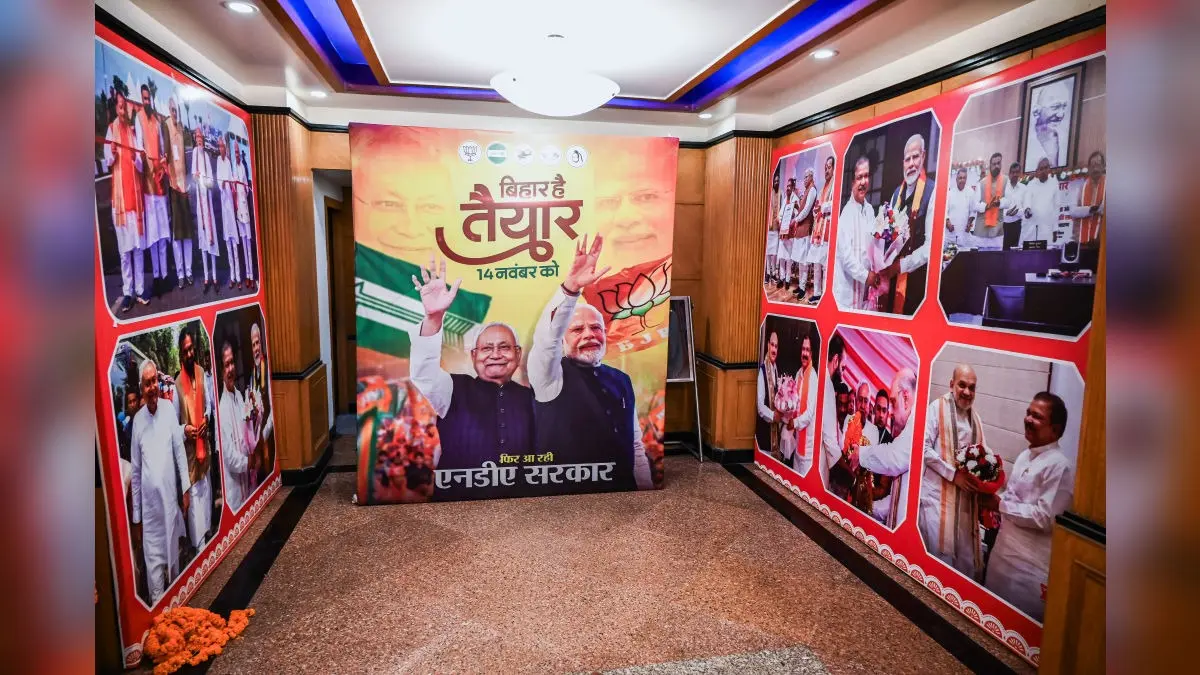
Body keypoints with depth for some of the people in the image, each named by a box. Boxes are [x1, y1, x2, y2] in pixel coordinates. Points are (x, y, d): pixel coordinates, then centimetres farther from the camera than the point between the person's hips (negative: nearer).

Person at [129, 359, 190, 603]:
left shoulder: (169, 408, -2)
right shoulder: (137, 420, -3)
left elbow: (180, 451, 3)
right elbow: (136, 470, 2)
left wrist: (185, 489, 2)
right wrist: (136, 518, 4)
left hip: (170, 497, 1)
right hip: (149, 503, -1)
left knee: (173, 555, 15)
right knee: (153, 561, 3)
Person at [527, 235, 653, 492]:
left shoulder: (621, 380, 7)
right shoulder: (552, 377, -5)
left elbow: (635, 444, 11)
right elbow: (546, 338, -25)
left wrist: (646, 489, 8)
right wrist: (571, 287, -36)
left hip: (622, 492, 3)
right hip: (567, 496, -3)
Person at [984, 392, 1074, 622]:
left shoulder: (1059, 466, -19)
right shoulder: (1025, 455, 7)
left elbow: (1045, 517, -23)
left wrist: (999, 504, -17)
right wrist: (991, 497, 0)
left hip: (1031, 563, -8)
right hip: (1003, 550, 8)